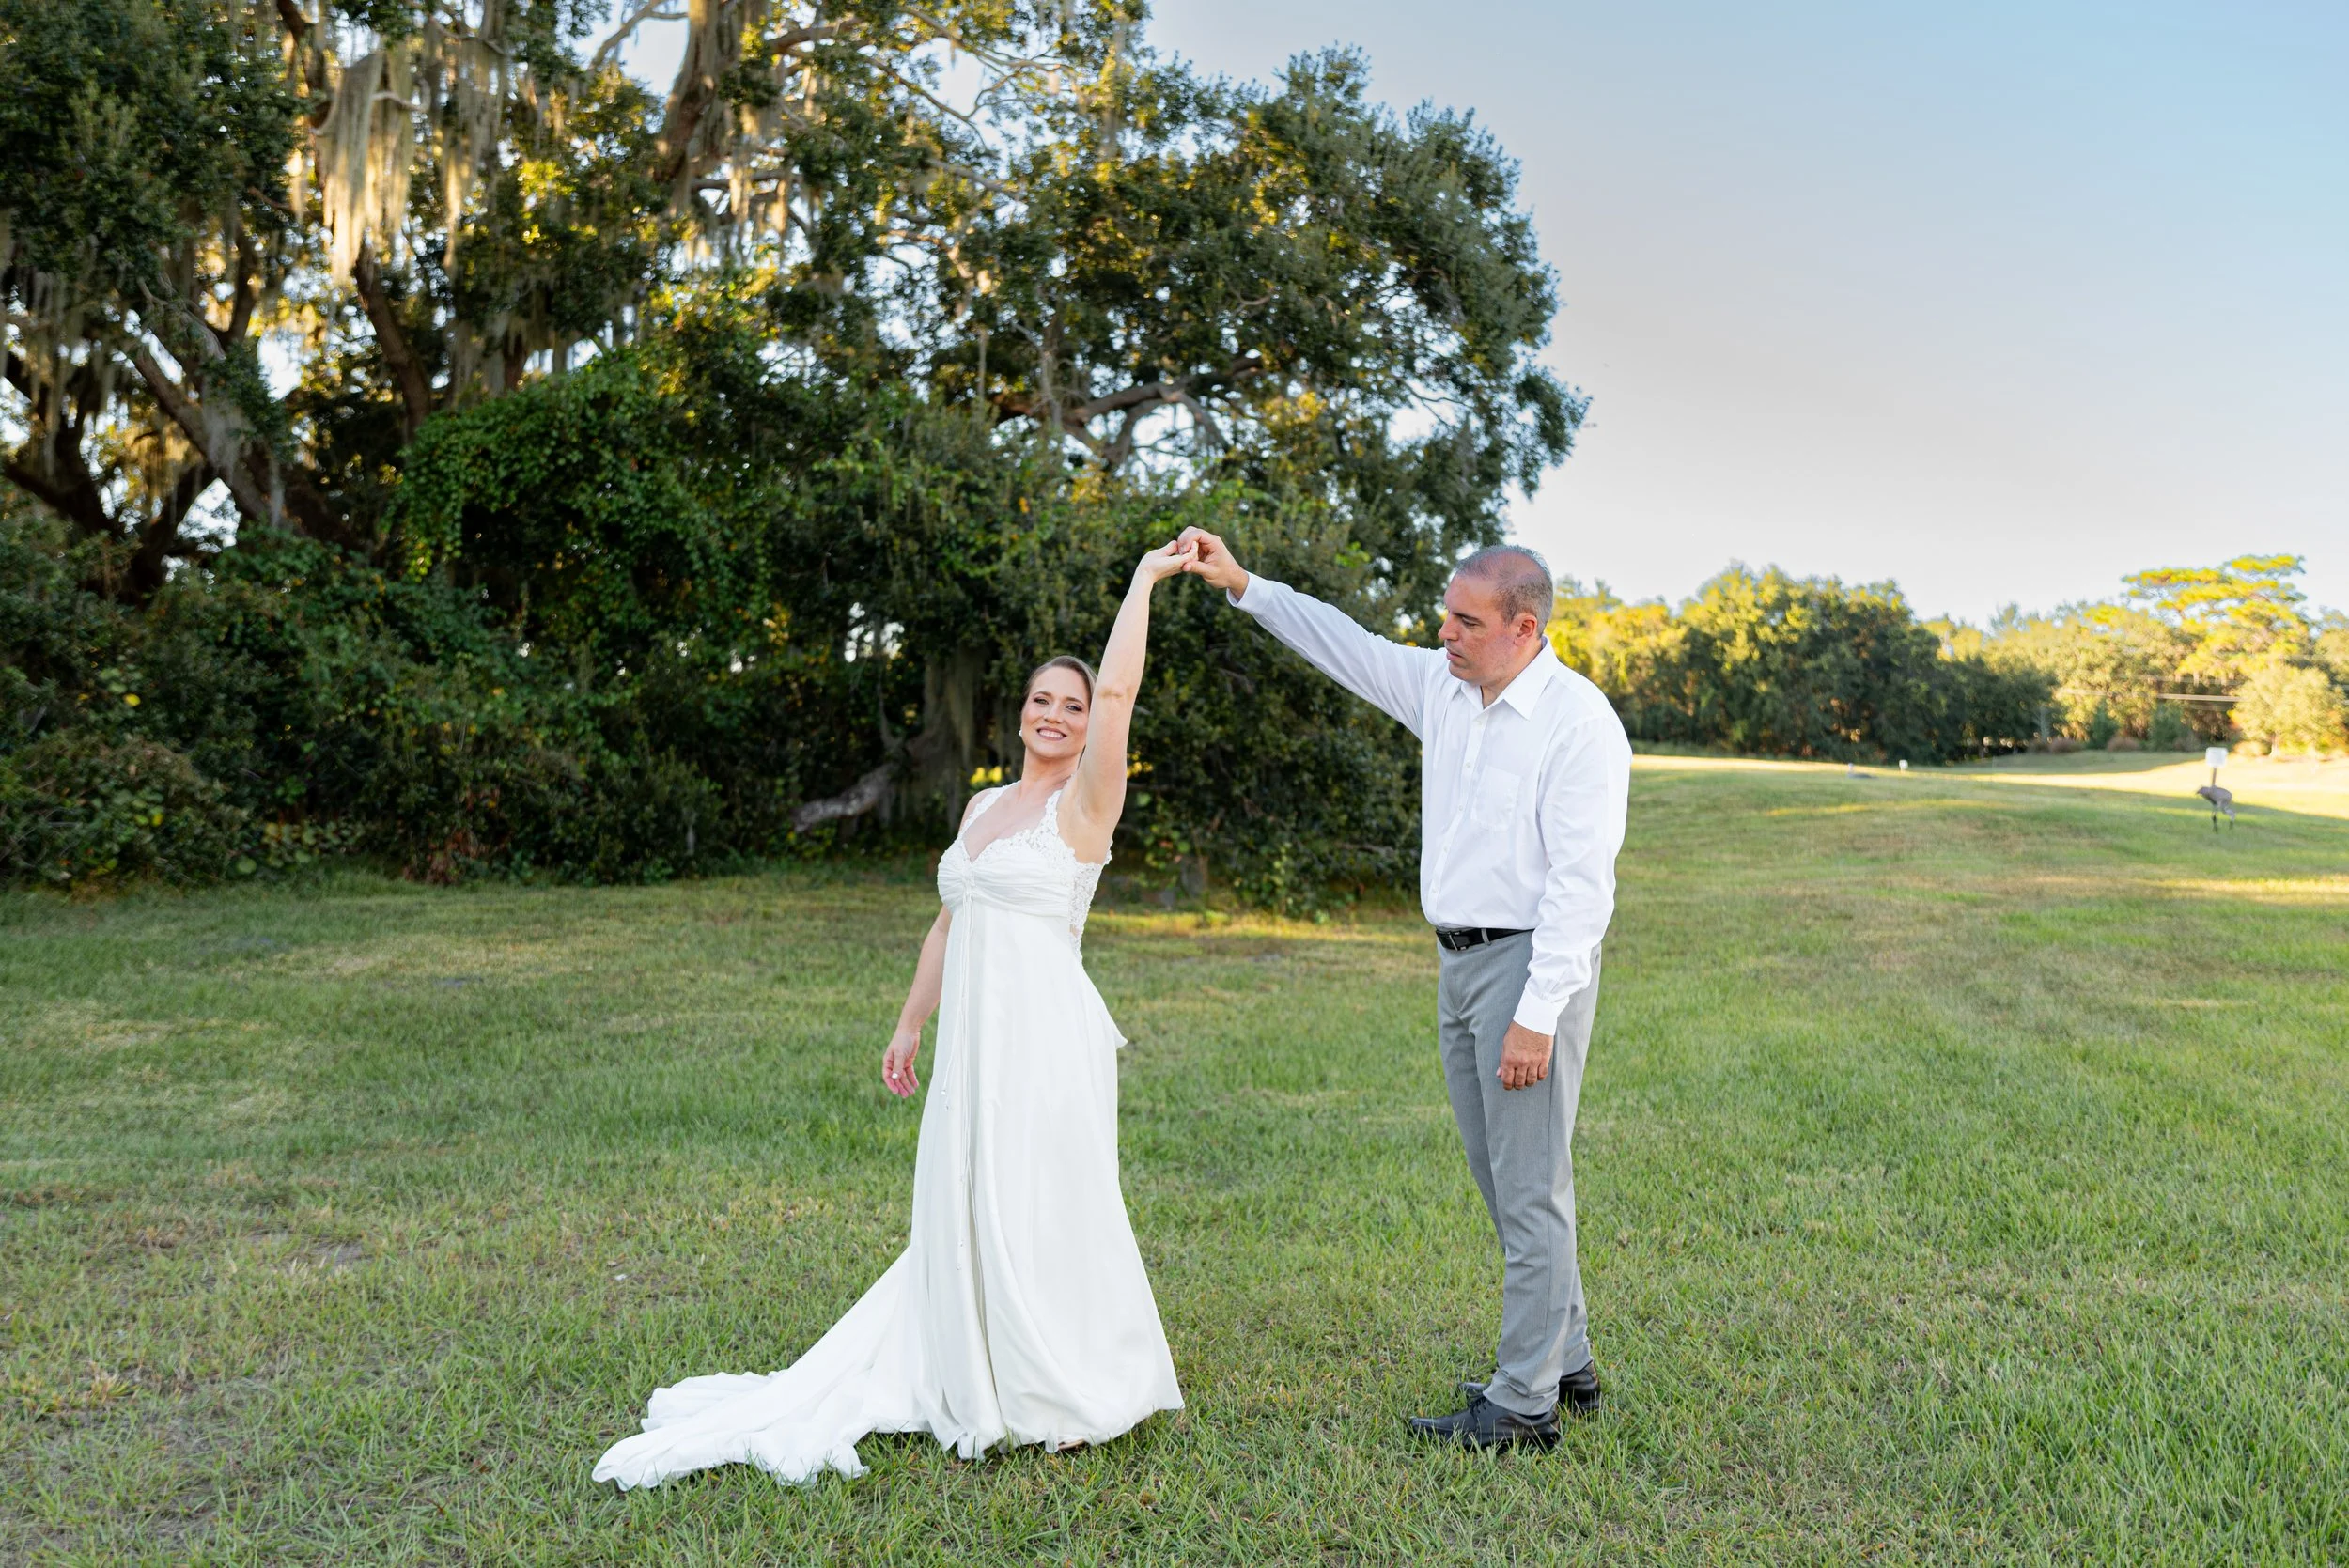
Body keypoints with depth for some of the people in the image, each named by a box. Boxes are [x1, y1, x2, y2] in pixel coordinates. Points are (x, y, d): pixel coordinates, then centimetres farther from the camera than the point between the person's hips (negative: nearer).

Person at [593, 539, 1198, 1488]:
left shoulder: (1084, 804, -6)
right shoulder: (984, 806, 15)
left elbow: (1117, 692, -20)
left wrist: (1144, 579, -15)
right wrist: (909, 1026, 19)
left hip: (1046, 1038, -7)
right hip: (972, 1039, 7)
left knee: (1043, 1220, -1)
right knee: (962, 1221, 12)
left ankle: (1071, 1401, 16)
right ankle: (979, 1392, 27)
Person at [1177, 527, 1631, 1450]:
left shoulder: (1578, 721, -15)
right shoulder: (1441, 688, 8)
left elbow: (1581, 884, -19)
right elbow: (1342, 644, 20)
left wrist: (1538, 1014, -23)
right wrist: (1241, 585, 14)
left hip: (1534, 966, -8)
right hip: (1460, 961, 9)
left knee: (1531, 1189, -2)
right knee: (1503, 1184, 15)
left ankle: (1524, 1405, 7)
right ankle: (1565, 1365, 29)